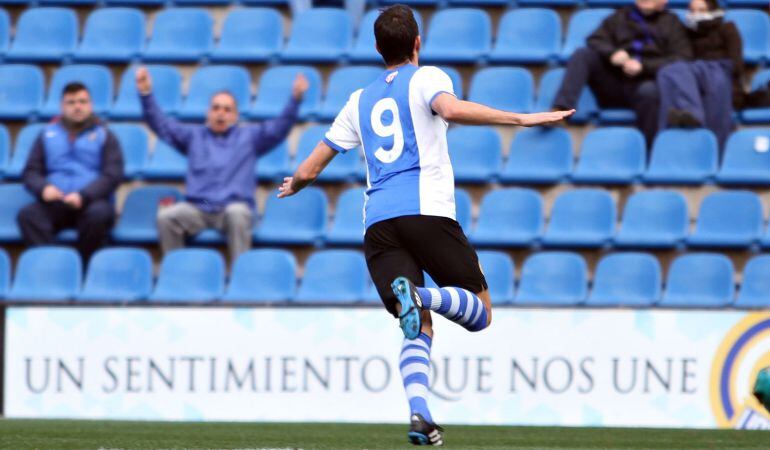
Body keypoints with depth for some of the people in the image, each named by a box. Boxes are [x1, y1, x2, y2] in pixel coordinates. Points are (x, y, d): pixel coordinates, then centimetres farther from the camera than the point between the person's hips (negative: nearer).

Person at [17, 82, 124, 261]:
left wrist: (83, 196, -15)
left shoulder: (104, 136, 15)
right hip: (55, 203, 2)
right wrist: (43, 188, -10)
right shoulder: (47, 135, 21)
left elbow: (113, 174, 2)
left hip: (91, 201, -2)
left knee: (98, 214, -38)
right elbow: (30, 172, 15)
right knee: (27, 214, -32)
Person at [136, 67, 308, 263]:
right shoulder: (193, 135, 23)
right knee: (165, 217, -30)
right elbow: (161, 124, 15)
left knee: (237, 213, -39)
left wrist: (295, 99, -8)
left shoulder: (249, 136, 20)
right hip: (196, 208, 1)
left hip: (233, 205, -1)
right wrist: (145, 94, 0)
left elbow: (279, 128, 8)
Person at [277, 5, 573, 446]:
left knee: (420, 329, 5)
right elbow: (450, 109, -15)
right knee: (480, 313, 4)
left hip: (378, 223, 4)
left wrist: (293, 185, 50)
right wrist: (521, 119, -16)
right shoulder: (427, 78, 10)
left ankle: (419, 411, -23)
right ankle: (418, 293, -29)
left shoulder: (360, 101, 24)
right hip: (427, 208, -4)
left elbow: (309, 170, 27)